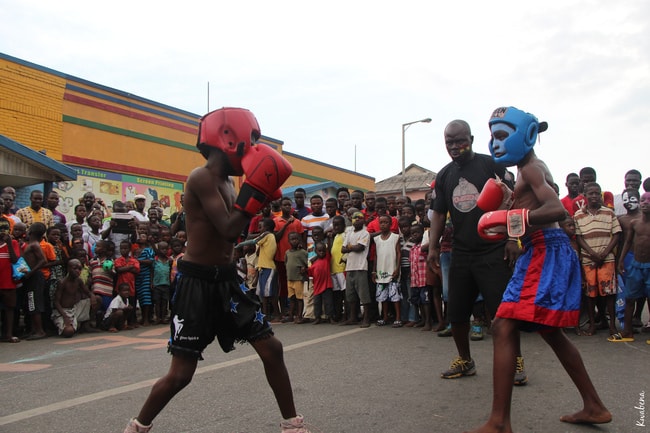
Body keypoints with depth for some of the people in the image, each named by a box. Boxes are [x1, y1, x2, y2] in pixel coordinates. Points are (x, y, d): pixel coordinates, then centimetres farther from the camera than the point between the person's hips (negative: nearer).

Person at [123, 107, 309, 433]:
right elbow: (229, 230, -25)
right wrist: (256, 189, -22)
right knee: (180, 374, -1)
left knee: (271, 348, 7)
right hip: (197, 283, -8)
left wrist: (262, 195, 9)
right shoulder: (202, 178, -17)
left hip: (226, 280, 8)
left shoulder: (225, 182, 10)